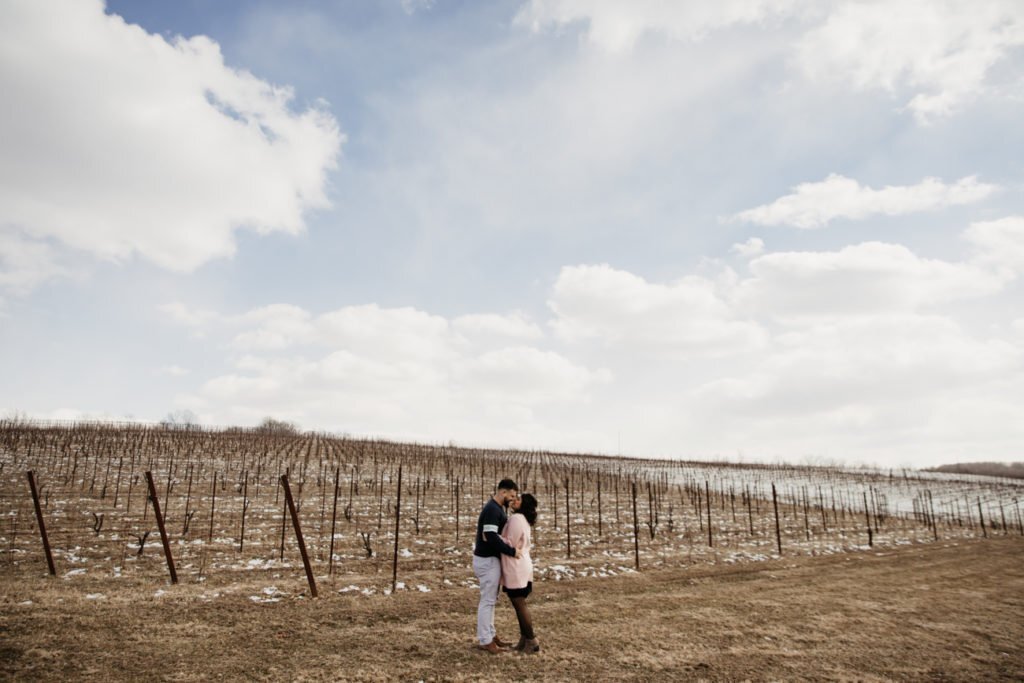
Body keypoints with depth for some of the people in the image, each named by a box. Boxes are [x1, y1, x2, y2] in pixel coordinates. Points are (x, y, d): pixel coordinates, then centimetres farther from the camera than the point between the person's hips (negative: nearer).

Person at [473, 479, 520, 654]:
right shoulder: (492, 510, -21)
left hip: (491, 559, 10)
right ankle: (485, 640, 7)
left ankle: (490, 635, 25)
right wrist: (512, 551, -22)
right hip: (487, 561, -10)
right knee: (487, 601, -2)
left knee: (490, 600, 16)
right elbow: (491, 538, -29)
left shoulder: (497, 509, 12)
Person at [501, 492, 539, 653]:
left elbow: (510, 544, -19)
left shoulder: (516, 518, -17)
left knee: (519, 605, 1)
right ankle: (524, 640, 22)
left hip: (515, 569, -9)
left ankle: (532, 642, 8)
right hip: (521, 567, 9)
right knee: (520, 604, 15)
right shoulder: (524, 520, 13)